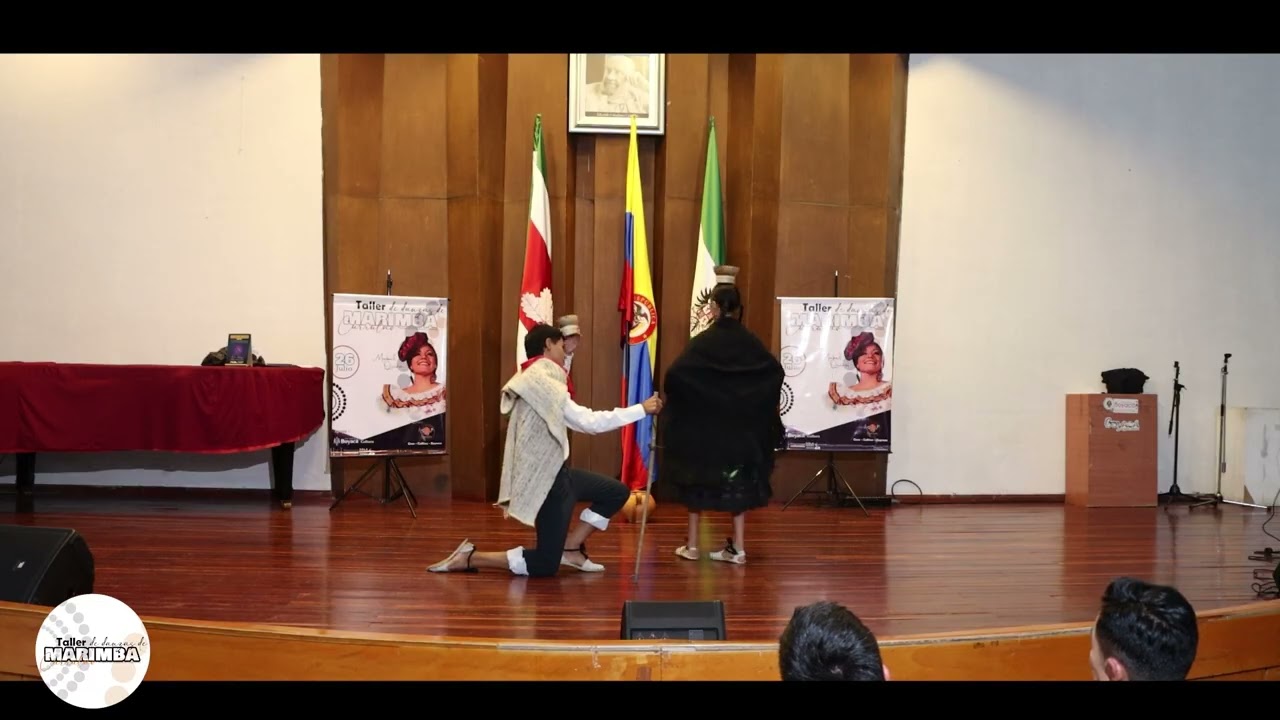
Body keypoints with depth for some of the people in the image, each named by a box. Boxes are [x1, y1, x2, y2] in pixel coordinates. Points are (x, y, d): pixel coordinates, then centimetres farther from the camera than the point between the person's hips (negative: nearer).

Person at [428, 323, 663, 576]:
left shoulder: (538, 381, 11)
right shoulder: (542, 383, -20)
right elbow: (589, 422, -21)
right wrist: (642, 410, -16)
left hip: (555, 472, 10)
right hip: (547, 479, -10)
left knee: (616, 492, 14)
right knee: (545, 564, -3)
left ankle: (569, 548, 14)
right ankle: (469, 558, 2)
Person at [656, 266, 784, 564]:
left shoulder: (702, 342, -12)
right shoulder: (750, 342, -2)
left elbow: (674, 374, -21)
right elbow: (776, 371, -3)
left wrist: (675, 405, -3)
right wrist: (755, 406, 6)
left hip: (703, 427, -3)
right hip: (740, 427, 3)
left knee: (697, 480, 10)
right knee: (738, 483, 10)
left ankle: (692, 545, 15)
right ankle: (738, 547, 10)